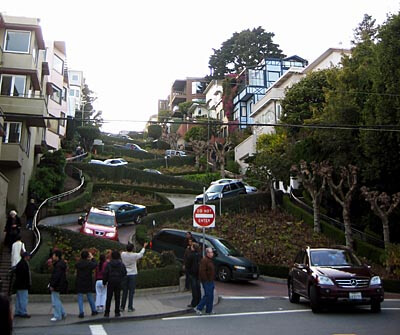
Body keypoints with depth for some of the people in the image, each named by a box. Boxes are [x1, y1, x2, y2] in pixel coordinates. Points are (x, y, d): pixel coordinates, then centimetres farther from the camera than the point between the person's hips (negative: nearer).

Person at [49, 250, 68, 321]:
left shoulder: (59, 265, -21)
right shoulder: (60, 264, 13)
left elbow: (56, 277, -25)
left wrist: (52, 285, -23)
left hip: (56, 286, -11)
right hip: (58, 285, 11)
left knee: (55, 301, -3)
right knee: (57, 300, 20)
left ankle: (57, 316, 5)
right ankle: (63, 314, 26)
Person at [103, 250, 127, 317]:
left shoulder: (109, 264, -7)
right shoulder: (122, 264, -4)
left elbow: (105, 274, -5)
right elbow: (124, 273, 1)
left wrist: (104, 282, 6)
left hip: (110, 282, -1)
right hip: (118, 283, 1)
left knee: (108, 298, 6)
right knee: (117, 298, 7)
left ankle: (107, 312, 7)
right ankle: (117, 312, 8)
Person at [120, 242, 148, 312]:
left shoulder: (123, 254, -8)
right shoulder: (134, 255, -13)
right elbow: (141, 254, 6)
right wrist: (144, 247, 22)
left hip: (125, 274, 3)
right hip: (132, 274, -3)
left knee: (124, 291, 11)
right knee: (131, 291, 3)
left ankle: (122, 307, 15)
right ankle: (130, 307, 4)